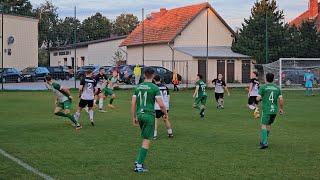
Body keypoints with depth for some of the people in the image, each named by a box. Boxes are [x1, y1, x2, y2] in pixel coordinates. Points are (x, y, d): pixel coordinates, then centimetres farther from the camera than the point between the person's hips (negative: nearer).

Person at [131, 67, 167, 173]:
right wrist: (165, 113, 6)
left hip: (140, 114, 6)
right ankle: (139, 165, -4)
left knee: (145, 139, 21)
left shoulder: (138, 87, 8)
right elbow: (161, 105, -13)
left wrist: (134, 118, 15)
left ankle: (139, 162, 15)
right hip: (149, 115, -6)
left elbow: (133, 104, 7)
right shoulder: (155, 88, -8)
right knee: (146, 141, -1)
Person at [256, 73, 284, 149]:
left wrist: (259, 98, 16)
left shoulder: (263, 87, -3)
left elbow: (258, 98, -8)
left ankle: (264, 143, -16)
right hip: (274, 109, 4)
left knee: (264, 125, -3)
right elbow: (281, 99, 1)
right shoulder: (277, 88, 8)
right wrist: (281, 109, 12)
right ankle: (264, 140, 26)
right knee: (269, 125, 19)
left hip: (266, 109, -4)